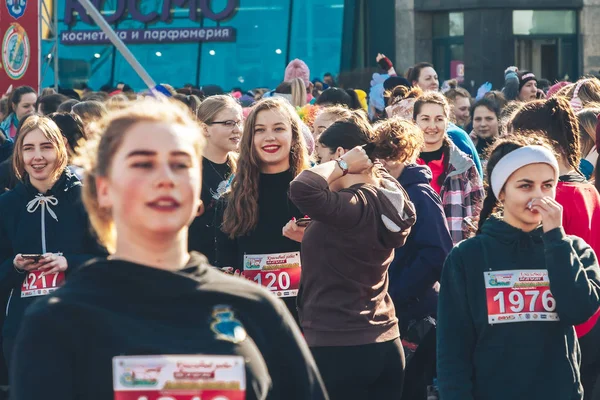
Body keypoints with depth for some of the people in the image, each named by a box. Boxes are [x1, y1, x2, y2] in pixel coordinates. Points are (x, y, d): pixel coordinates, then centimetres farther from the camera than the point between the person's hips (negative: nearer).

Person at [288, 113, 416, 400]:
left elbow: (301, 189, -36)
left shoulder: (353, 206, -19)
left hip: (338, 348, -9)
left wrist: (341, 165, -19)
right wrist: (305, 236, 10)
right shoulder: (388, 202, 8)